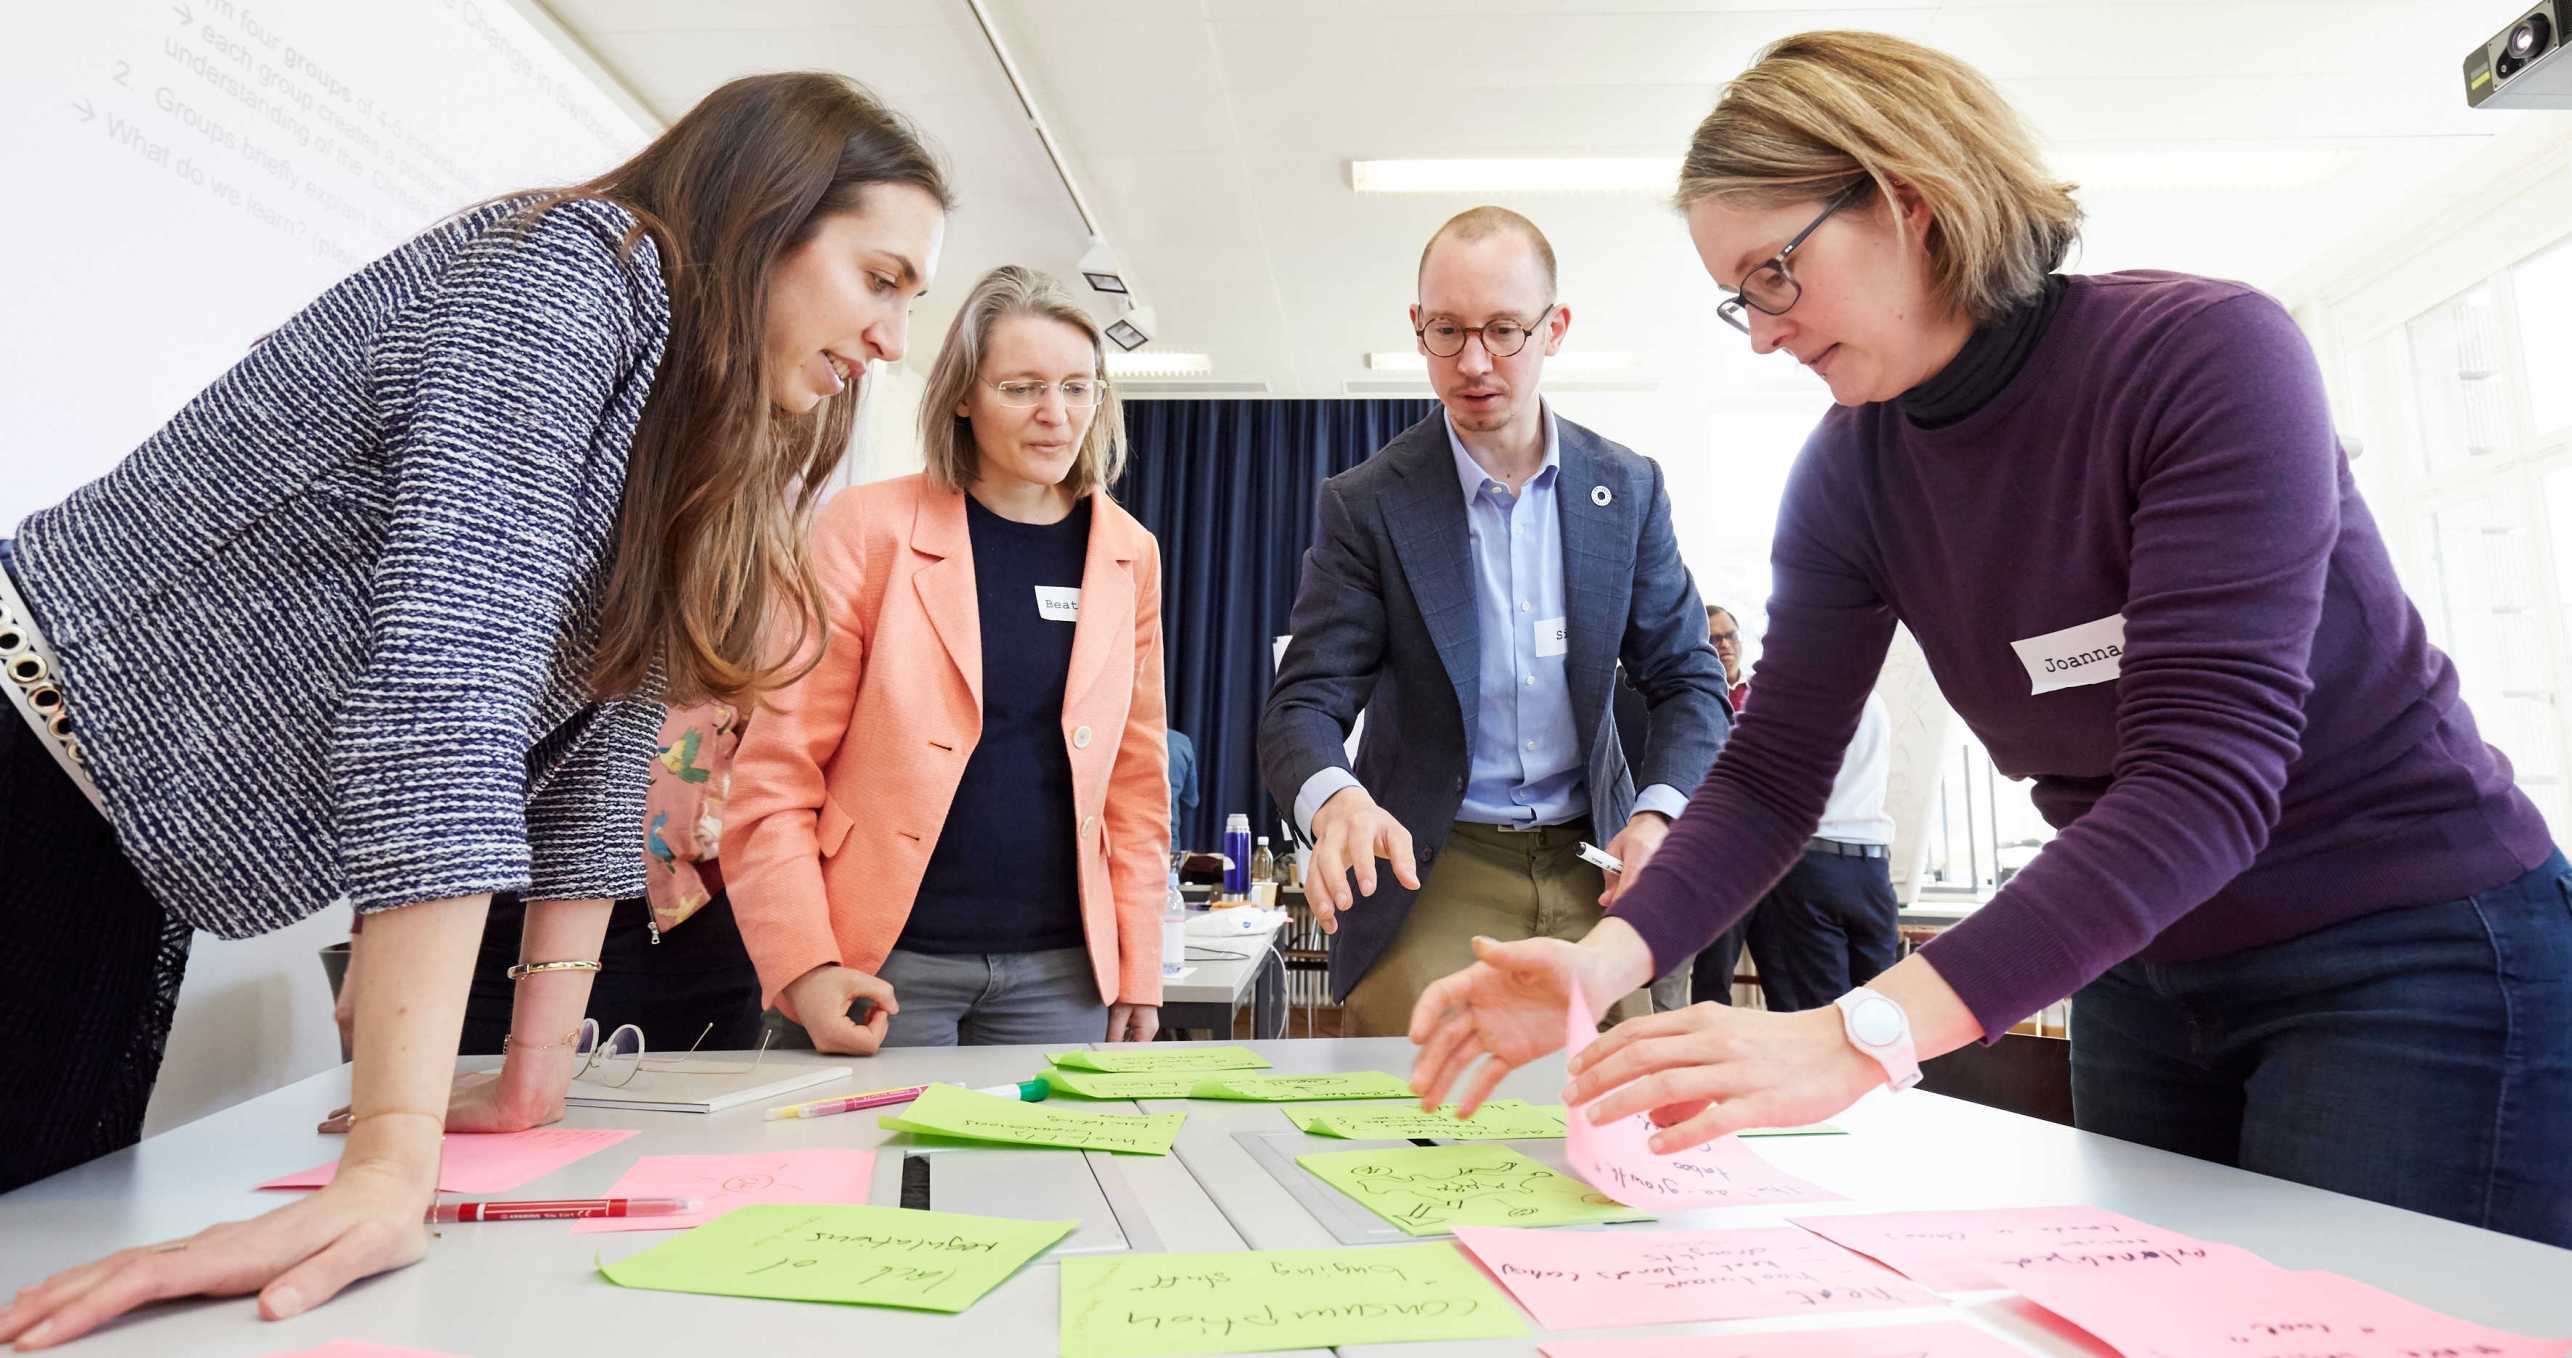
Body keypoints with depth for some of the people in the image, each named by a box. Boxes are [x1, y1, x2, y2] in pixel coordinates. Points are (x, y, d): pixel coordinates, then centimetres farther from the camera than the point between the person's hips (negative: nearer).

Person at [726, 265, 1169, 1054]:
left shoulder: (1128, 555, 4)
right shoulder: (869, 528, -6)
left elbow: (1136, 776, 8)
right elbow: (777, 770, -5)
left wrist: (1139, 968, 5)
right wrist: (801, 963, -14)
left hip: (1060, 968, 3)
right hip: (881, 964, -2)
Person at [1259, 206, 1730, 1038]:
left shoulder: (1628, 489, 2)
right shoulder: (1365, 505, -7)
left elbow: (1687, 680, 6)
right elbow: (1305, 702, -11)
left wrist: (1657, 815, -13)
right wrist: (1335, 801, -34)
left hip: (1592, 867, 3)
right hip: (1428, 872, -2)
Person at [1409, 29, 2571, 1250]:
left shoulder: (2207, 354, -23)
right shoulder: (1849, 474, -7)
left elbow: (2204, 775, -32)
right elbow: (1770, 771, -9)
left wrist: (1866, 1033, -42)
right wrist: (1606, 959, -28)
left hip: (2416, 954, -5)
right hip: (2141, 969, 5)